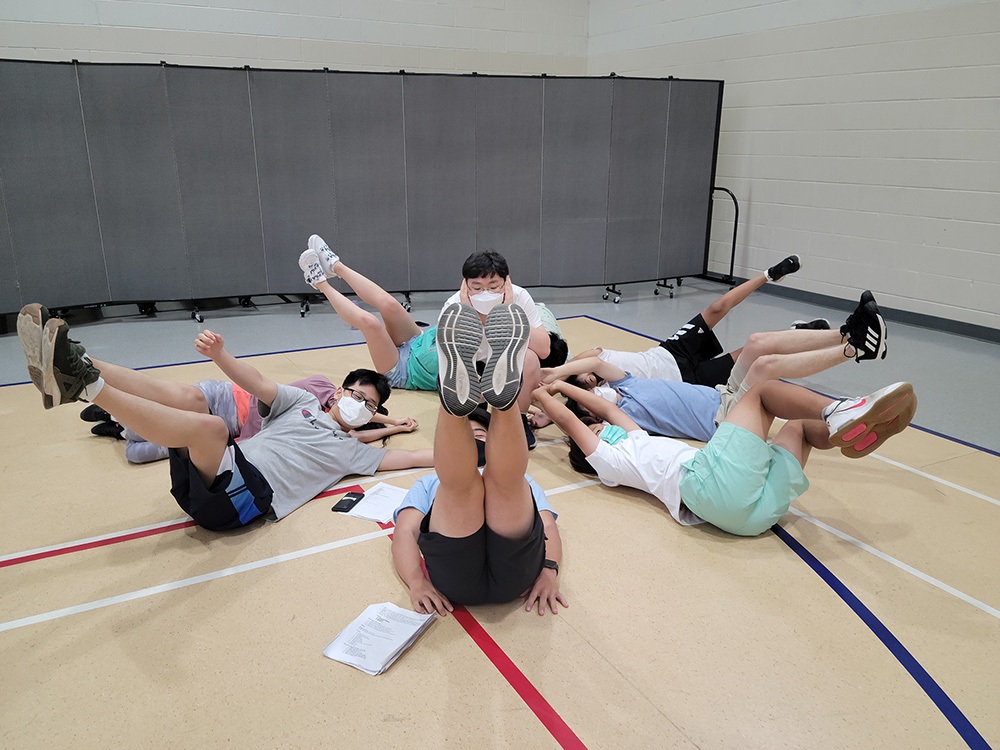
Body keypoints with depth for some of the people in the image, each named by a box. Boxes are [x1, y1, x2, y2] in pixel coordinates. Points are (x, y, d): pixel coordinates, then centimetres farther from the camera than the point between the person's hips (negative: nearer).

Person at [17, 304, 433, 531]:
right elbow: (257, 383, 10)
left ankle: (86, 386, -37)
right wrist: (219, 353, -8)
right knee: (188, 398, -22)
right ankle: (80, 368, -36)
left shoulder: (351, 451, 22)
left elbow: (404, 456, 16)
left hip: (241, 496, -3)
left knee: (211, 425, -34)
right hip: (224, 467, 3)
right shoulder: (302, 402, 25)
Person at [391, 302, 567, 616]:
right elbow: (405, 533, 17)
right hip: (455, 573, 0)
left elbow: (548, 527, 19)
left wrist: (550, 570, -5)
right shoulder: (429, 484, 37)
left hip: (513, 571, 1)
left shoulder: (522, 484, 39)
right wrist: (416, 582, -5)